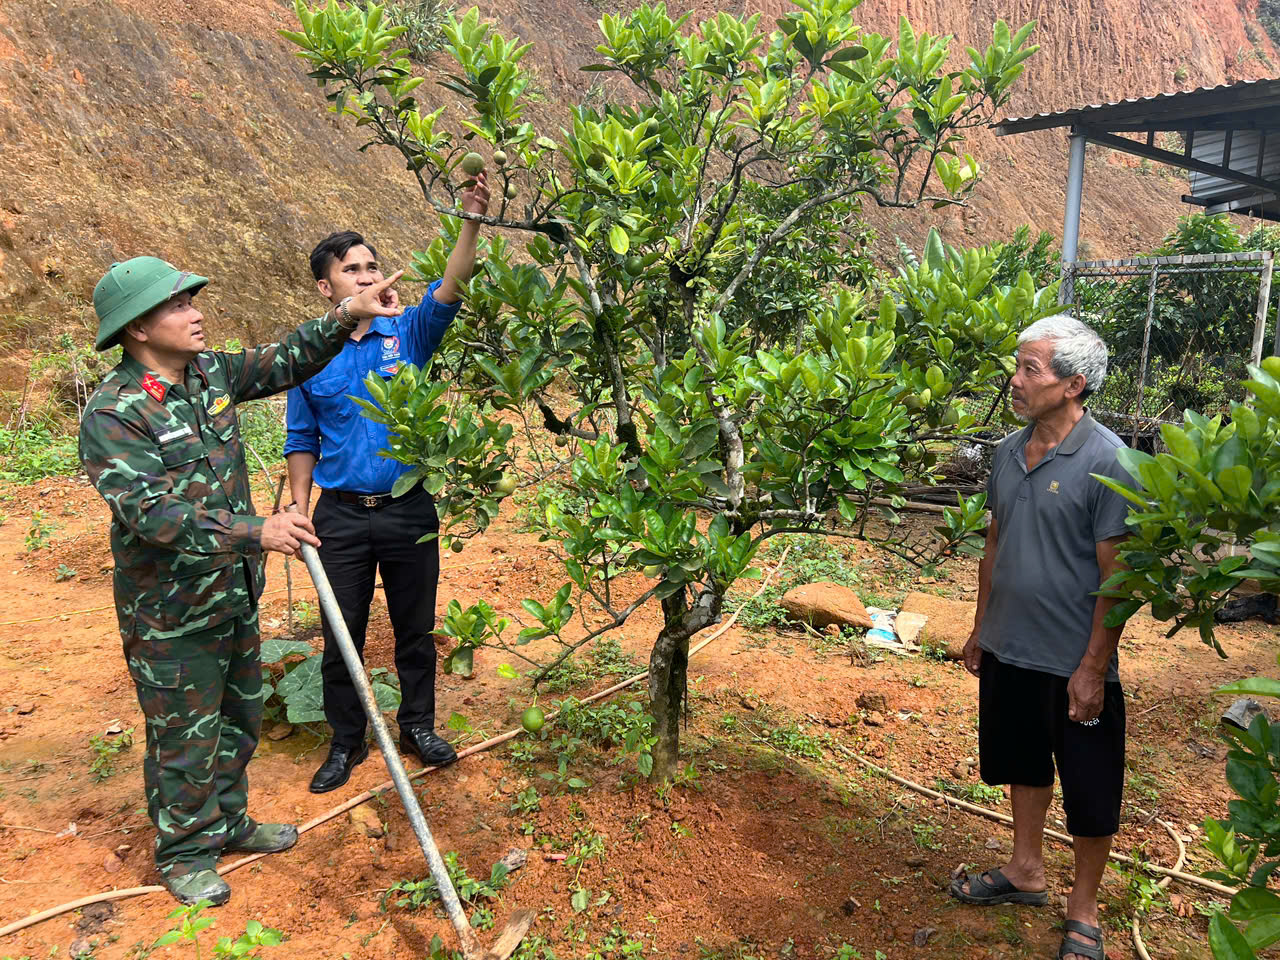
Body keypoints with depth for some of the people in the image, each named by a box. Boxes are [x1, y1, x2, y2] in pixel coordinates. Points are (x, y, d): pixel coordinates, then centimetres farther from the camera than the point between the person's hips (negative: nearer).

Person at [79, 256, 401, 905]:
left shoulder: (211, 373, 1)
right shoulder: (112, 414, -22)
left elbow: (287, 362, 11)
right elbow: (151, 512, -31)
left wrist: (347, 316, -3)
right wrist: (255, 531, -38)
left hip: (236, 592, 8)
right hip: (170, 614, -7)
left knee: (239, 717, 22)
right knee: (186, 735, 9)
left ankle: (227, 823, 43)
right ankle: (184, 852, 32)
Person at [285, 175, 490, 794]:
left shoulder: (408, 334, -1)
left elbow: (449, 291, -19)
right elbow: (301, 442, 7)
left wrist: (471, 221, -33)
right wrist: (299, 509, 0)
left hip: (409, 510, 0)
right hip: (341, 516, 0)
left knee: (415, 628, 13)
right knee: (341, 635, 10)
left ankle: (418, 726, 33)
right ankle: (347, 743, 29)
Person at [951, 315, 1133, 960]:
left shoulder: (1107, 461, -17)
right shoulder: (1008, 452, 2)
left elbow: (1116, 575, -16)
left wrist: (1094, 666, -17)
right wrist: (980, 628, 14)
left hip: (1074, 664, -6)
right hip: (1009, 652, 6)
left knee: (1089, 794, 10)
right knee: (1023, 764, 22)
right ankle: (1026, 871, 43)